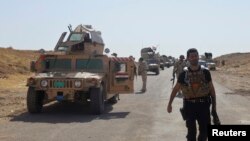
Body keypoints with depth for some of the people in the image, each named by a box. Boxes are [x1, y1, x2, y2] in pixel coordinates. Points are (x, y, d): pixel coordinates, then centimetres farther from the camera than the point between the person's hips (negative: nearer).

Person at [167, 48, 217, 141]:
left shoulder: (205, 72, 1)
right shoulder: (184, 74, 0)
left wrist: (214, 105, 4)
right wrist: (169, 104, 8)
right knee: (191, 131, 4)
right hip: (189, 105, -1)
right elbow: (175, 89, 8)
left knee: (205, 130, 6)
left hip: (203, 105, 1)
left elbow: (211, 89, 6)